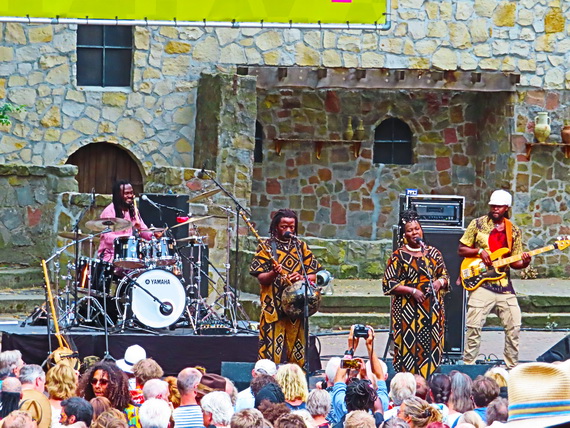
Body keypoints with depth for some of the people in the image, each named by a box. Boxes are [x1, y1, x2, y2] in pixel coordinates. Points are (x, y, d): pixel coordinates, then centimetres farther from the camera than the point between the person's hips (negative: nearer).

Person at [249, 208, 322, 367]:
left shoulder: (301, 247, 14)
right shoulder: (267, 247, 4)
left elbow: (314, 275, 12)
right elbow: (261, 278, -2)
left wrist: (301, 278, -10)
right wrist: (273, 273, -23)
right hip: (274, 307, -3)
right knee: (273, 351, -11)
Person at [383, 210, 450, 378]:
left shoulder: (433, 252, 12)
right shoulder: (399, 255, 1)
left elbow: (445, 276, 20)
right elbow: (388, 284, -4)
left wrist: (439, 282, -4)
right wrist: (412, 291, -12)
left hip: (432, 309, 4)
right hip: (408, 310, -4)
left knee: (432, 347, 0)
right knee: (409, 349, -8)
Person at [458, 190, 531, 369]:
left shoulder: (514, 231, 10)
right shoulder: (478, 224, 3)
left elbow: (515, 262, 13)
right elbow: (461, 249, 6)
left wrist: (524, 262, -10)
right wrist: (480, 251, -11)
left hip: (504, 286, 3)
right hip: (481, 285, -3)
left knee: (514, 326, 1)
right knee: (474, 326, -8)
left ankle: (511, 366, 12)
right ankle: (468, 365, -1)